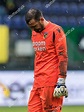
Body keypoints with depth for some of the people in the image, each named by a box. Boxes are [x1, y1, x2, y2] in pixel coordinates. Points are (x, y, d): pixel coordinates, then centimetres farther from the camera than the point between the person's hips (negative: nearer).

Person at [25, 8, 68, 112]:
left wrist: (61, 81, -16)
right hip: (37, 82, 8)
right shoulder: (34, 32, 17)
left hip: (52, 80, -8)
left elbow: (63, 57, -11)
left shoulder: (55, 30, -7)